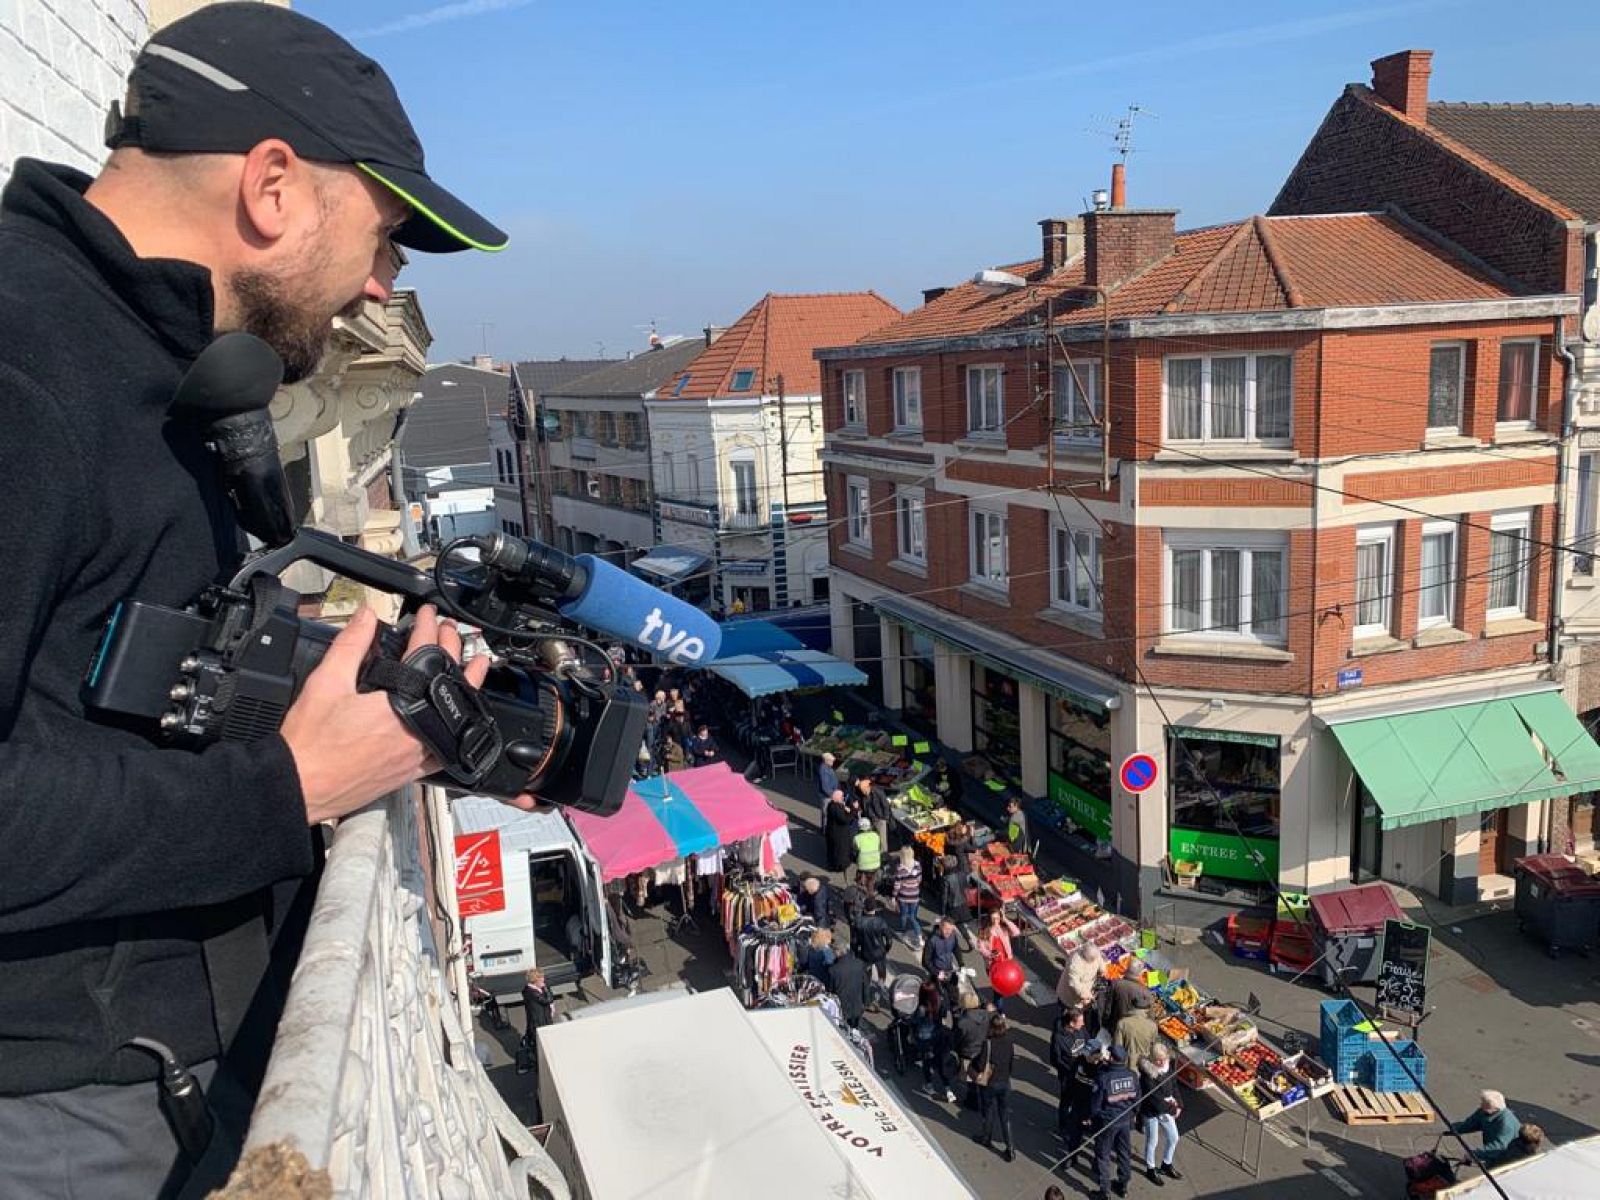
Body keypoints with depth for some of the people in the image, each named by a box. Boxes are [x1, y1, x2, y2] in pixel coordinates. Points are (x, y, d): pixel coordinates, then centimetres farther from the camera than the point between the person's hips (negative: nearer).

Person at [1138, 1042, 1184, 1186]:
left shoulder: (1170, 1066, -4)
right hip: (1151, 1111, -6)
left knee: (1173, 1138, 18)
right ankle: (1150, 1170, 29)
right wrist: (1169, 1105, -21)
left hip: (1167, 1110, 6)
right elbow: (1152, 1094, -24)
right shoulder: (1146, 1071, -24)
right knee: (1152, 1141, 8)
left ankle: (1166, 1165, 41)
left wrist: (1178, 1105, -2)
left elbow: (1174, 1087, 6)